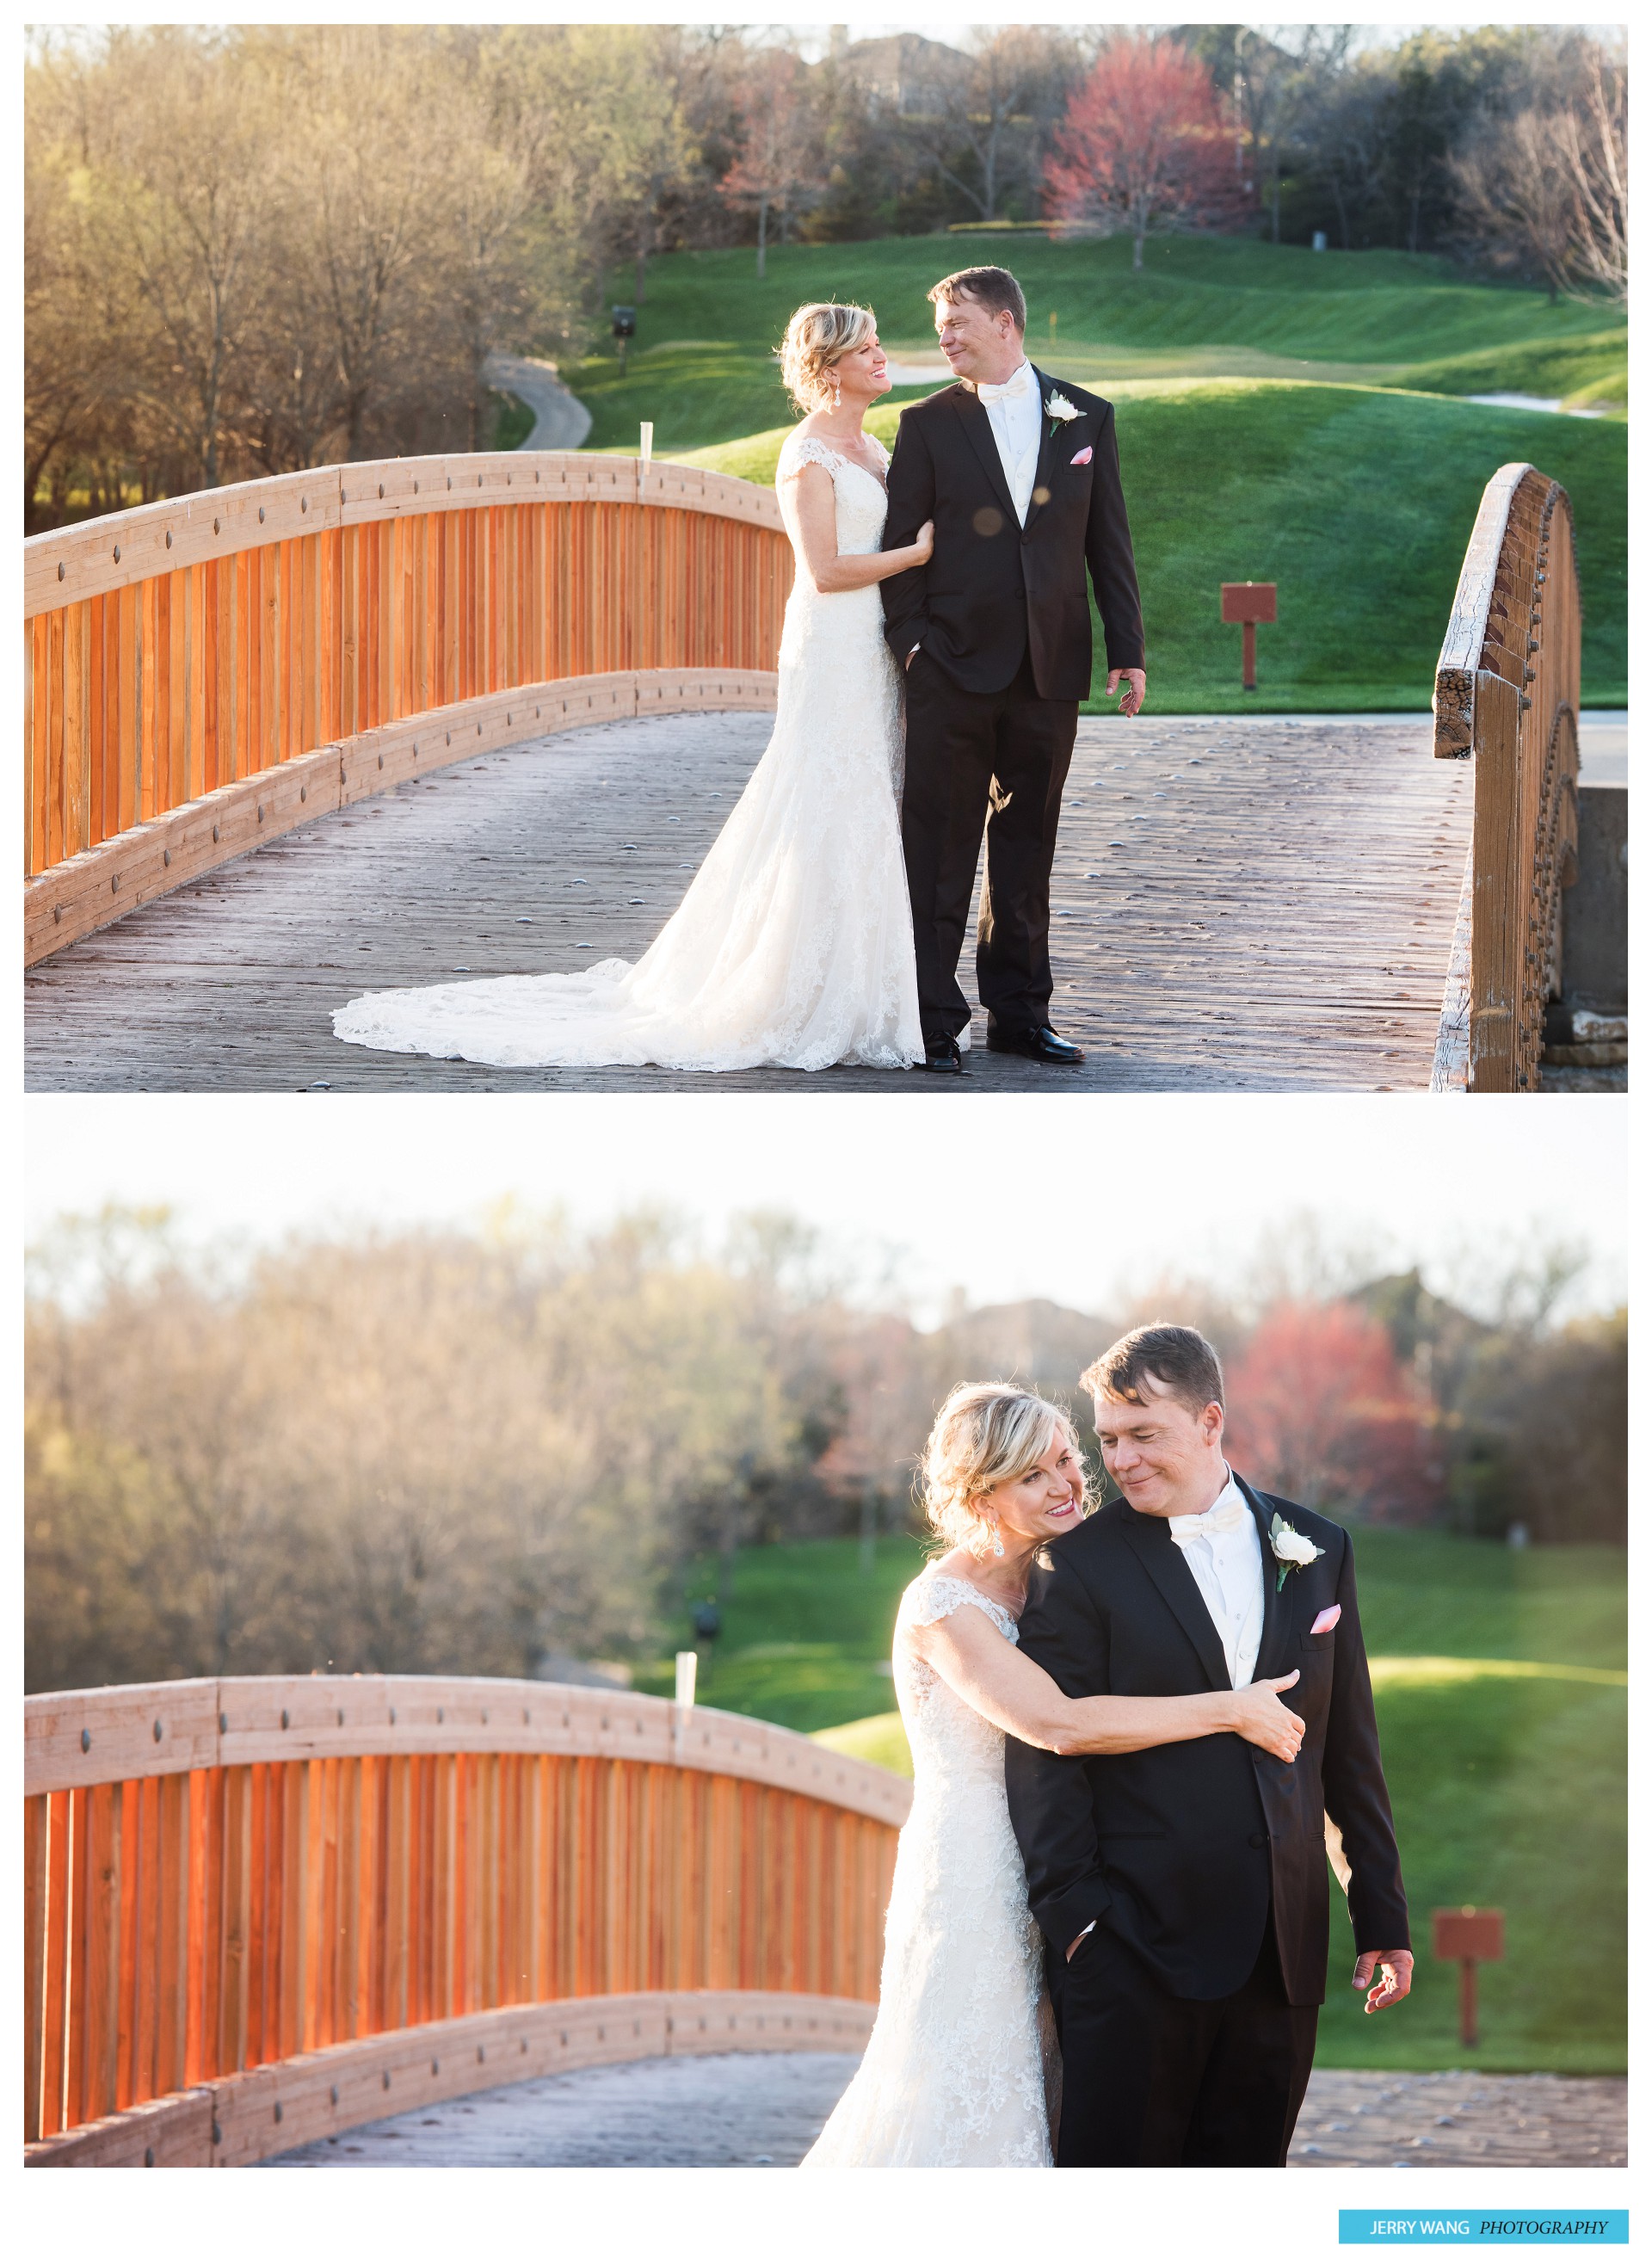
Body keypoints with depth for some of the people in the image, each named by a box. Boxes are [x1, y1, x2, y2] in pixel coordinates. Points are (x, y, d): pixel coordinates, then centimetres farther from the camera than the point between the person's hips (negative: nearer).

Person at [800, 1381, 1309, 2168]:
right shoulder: (943, 1607, -16)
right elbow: (1059, 1725, -27)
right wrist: (1229, 1709, -23)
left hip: (1047, 1890, 8)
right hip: (972, 1889, -8)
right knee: (970, 2113, -5)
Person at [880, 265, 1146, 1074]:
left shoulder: (1085, 419, 7)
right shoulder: (928, 424, 2)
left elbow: (1109, 542, 8)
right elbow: (900, 544, 1)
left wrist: (1128, 650, 3)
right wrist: (911, 645, -9)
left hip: (1049, 670, 2)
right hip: (955, 669, -2)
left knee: (1026, 847, 10)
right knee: (939, 848, -2)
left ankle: (1018, 1009, 19)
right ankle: (933, 1021, 1)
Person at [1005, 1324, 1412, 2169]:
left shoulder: (1316, 1551, 10)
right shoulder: (1080, 1567, -1)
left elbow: (1349, 1746, 13)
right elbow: (1046, 1755, -4)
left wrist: (1380, 1912, 12)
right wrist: (1073, 1918, -12)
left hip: (1280, 1955, 4)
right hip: (1135, 1943, -3)